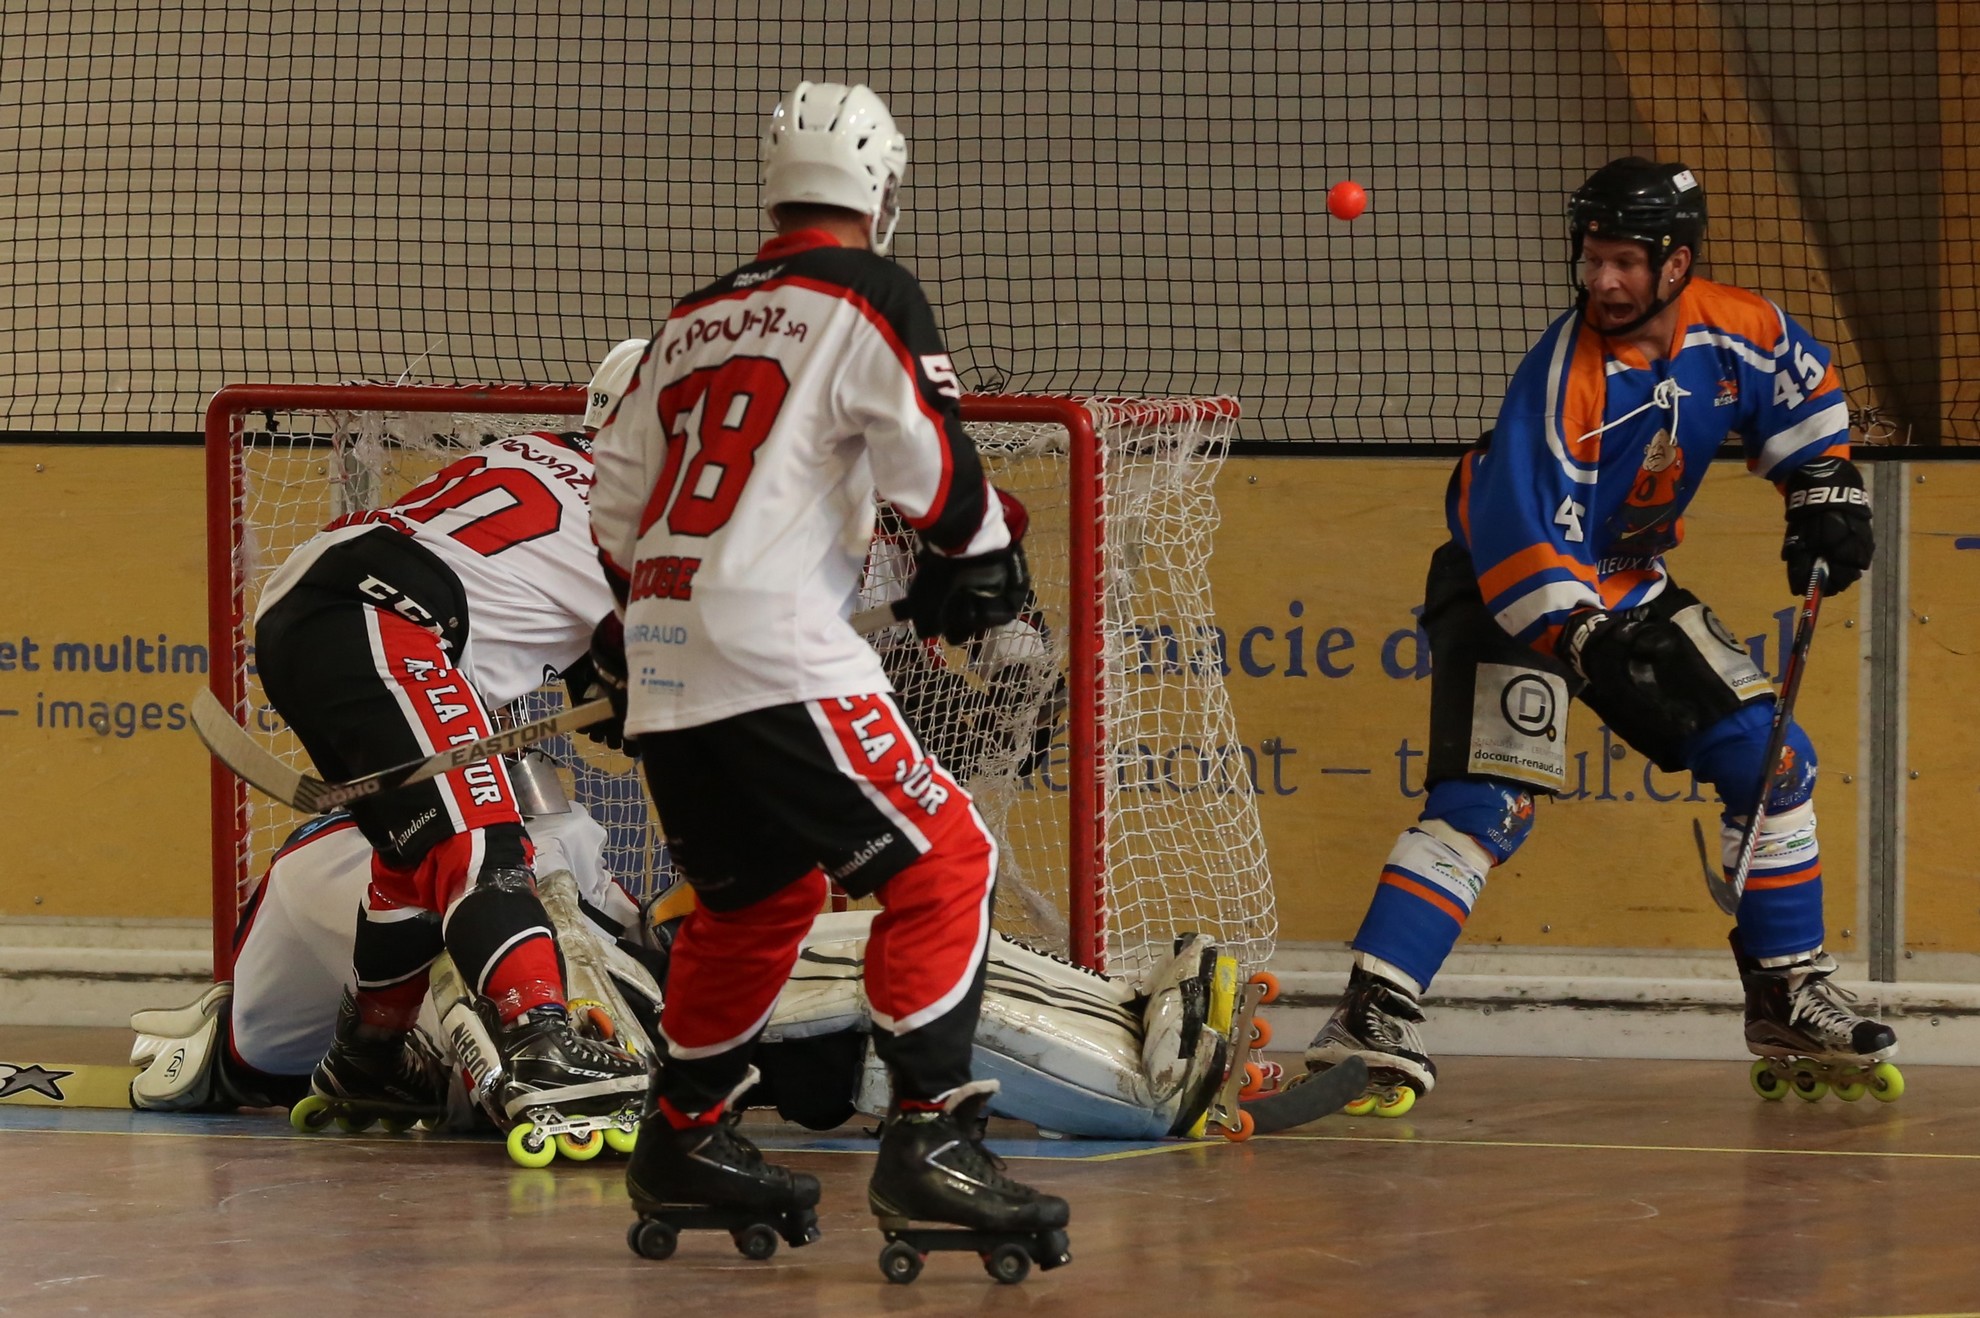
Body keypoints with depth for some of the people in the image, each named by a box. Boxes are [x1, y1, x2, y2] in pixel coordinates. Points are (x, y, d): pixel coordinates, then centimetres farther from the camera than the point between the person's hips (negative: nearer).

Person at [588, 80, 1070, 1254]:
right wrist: (985, 560, 12)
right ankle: (928, 1142, -17)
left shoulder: (693, 322, 20)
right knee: (942, 863, -7)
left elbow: (621, 498, 24)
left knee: (760, 893, 24)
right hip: (775, 659, -8)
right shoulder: (865, 298, -1)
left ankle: (684, 1140, 28)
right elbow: (932, 462, -6)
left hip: (665, 670, 8)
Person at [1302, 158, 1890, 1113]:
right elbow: (1519, 534, -36)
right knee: (1489, 799, -24)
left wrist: (1824, 495, 6)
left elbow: (1802, 385, 13)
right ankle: (1370, 1016, -28)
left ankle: (1788, 999, 17)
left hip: (1627, 588, 7)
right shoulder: (1566, 376, -30)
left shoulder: (1729, 331, -11)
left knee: (1769, 759, 4)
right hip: (1509, 590, -7)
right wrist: (1583, 645, -44)